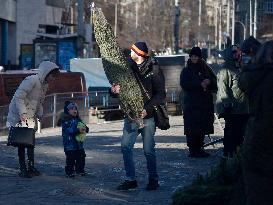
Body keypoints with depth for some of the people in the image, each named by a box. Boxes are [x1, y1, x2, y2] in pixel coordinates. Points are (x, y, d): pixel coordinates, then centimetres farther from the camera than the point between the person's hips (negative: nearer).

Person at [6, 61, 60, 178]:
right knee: (22, 144, -4)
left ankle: (31, 168, 18)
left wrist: (40, 115, 4)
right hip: (19, 117, -8)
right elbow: (18, 97, -23)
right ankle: (23, 170, 0)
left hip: (30, 118, 8)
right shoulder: (31, 81, -18)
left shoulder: (45, 85, 10)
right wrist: (23, 113, -26)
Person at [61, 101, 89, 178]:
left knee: (81, 157, 11)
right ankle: (69, 172, 4)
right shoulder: (65, 120, -9)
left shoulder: (78, 119, 13)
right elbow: (67, 130, -21)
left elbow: (83, 126, 16)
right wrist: (77, 130, -29)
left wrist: (85, 129, -9)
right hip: (70, 143, -7)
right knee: (71, 158, -5)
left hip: (79, 143, 7)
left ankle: (80, 170, 25)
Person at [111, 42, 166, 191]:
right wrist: (114, 90, -12)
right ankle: (130, 179, 4)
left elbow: (160, 94, -8)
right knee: (126, 147, -4)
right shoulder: (128, 68, 9)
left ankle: (153, 180, 15)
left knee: (149, 150, 0)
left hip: (147, 116, -4)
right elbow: (120, 88, 13)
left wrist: (147, 109, -21)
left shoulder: (154, 69, -4)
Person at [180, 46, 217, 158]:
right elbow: (184, 84, -11)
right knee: (192, 128, -9)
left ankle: (199, 148, 16)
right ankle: (193, 150, -5)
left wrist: (209, 82, -10)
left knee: (202, 128, 6)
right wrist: (200, 84, -17)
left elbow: (214, 81, 14)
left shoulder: (206, 69, 15)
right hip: (191, 104, -5)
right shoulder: (186, 71, 2)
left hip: (205, 103, 5)